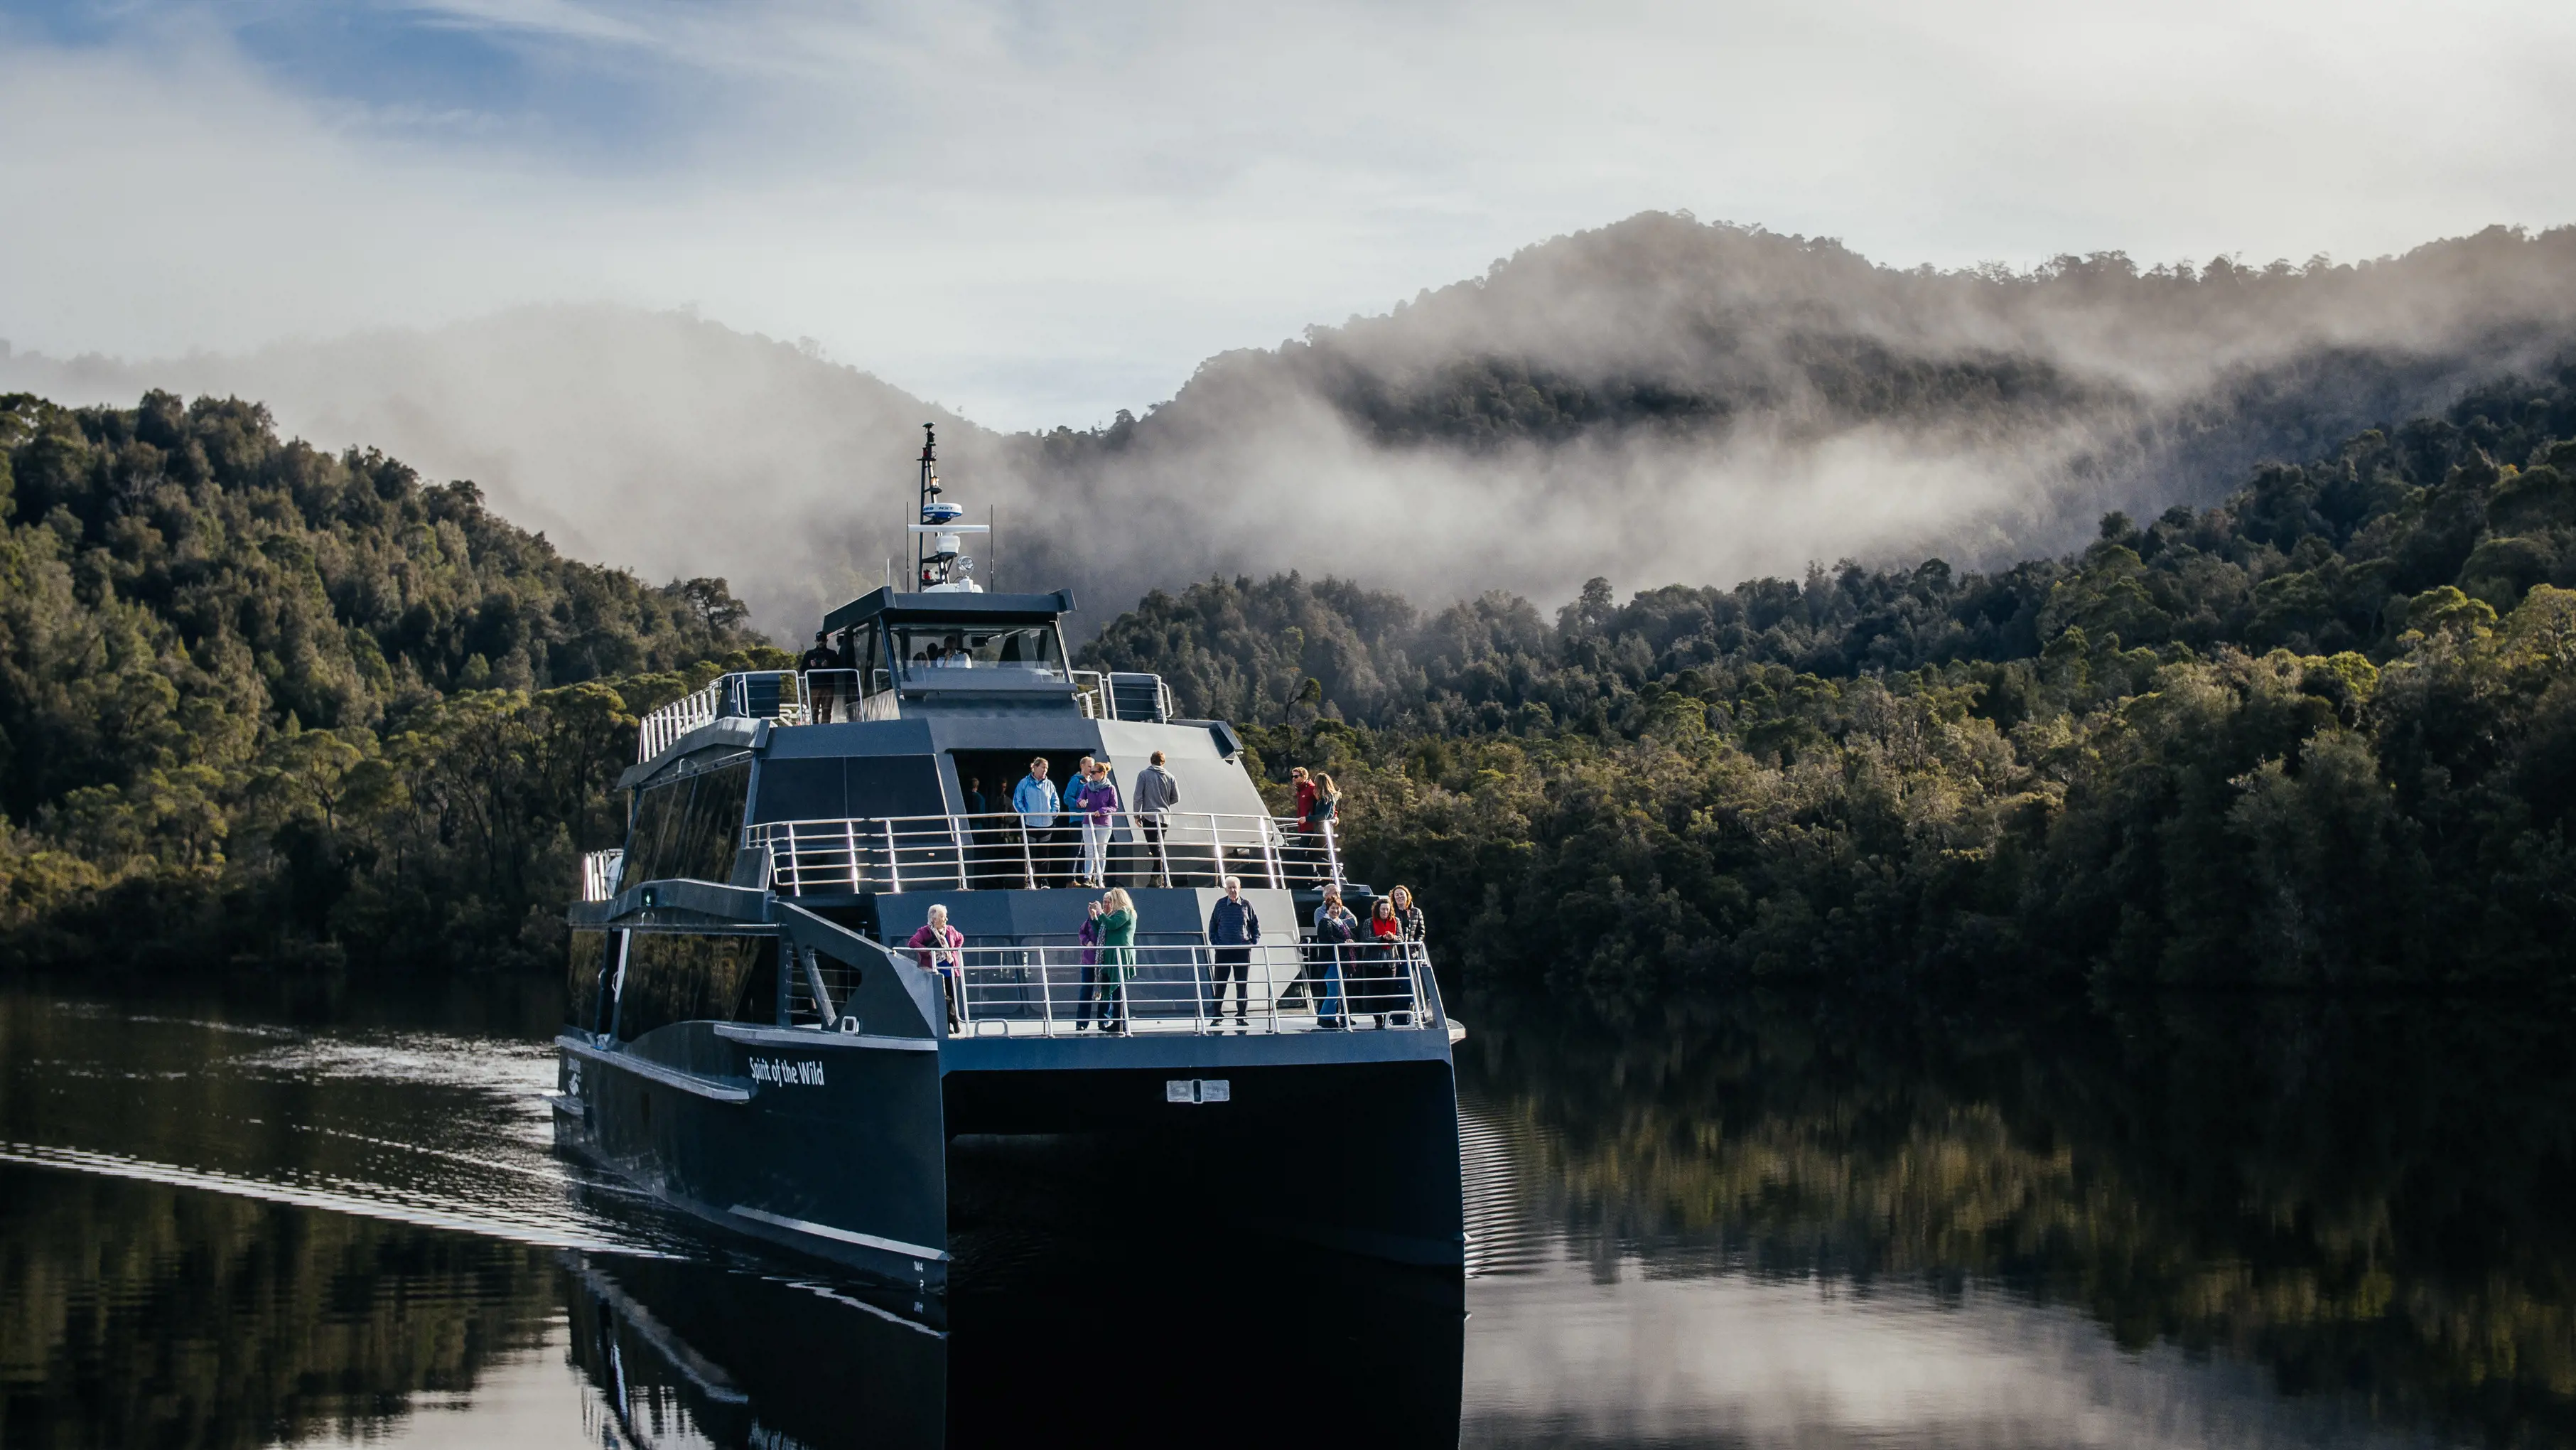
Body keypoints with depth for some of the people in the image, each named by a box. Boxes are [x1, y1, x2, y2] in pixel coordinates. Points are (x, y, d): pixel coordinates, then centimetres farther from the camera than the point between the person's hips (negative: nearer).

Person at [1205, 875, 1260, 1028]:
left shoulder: (1246, 905, 3)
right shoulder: (1220, 904, 2)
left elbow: (1256, 925, 11)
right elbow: (1212, 925, 9)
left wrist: (1254, 942, 0)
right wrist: (1215, 942, -1)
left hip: (1243, 950, 0)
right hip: (1223, 950, 0)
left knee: (1243, 984, 3)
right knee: (1219, 984, 3)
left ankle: (1242, 1016, 10)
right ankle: (1217, 1015, 11)